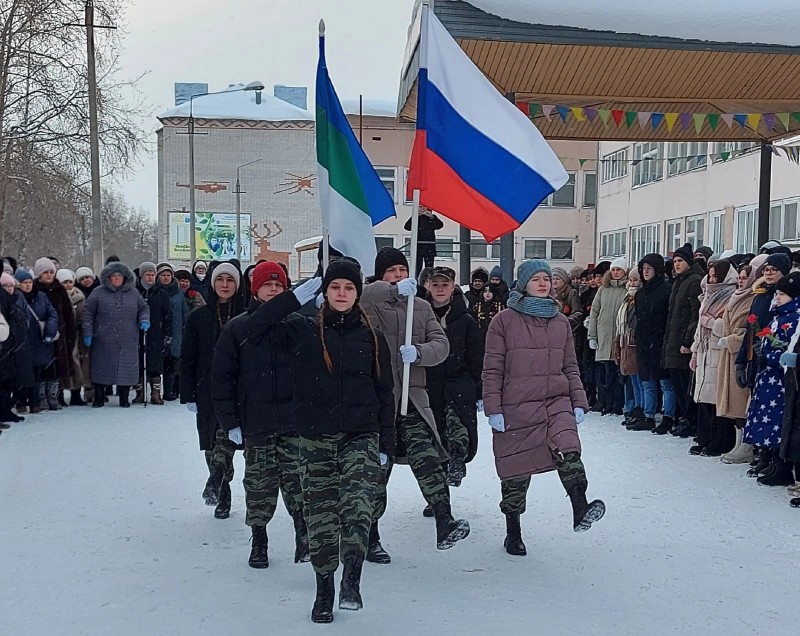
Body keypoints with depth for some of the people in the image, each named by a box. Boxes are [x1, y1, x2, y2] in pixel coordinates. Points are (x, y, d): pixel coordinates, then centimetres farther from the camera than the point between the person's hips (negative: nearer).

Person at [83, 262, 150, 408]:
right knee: (101, 368, 4)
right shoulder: (99, 293, 4)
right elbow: (88, 312, 4)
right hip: (103, 340, -1)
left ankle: (124, 398, 14)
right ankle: (98, 398, 16)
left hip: (128, 342, 1)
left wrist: (144, 320, -4)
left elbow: (144, 308, 17)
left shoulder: (133, 293, 9)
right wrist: (88, 333, -2)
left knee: (126, 369, 2)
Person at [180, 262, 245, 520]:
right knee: (212, 445, 7)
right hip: (208, 390, 3)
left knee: (226, 434, -25)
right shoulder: (199, 317, 7)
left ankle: (216, 482, -31)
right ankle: (222, 497, 18)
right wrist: (188, 395, 2)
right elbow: (188, 358, 7)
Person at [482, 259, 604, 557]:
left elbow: (570, 367, 15)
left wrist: (579, 402, 6)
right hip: (516, 408, -2)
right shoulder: (504, 321, -2)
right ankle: (513, 533, 21)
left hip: (557, 402, 3)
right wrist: (493, 409, -9)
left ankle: (580, 511, -31)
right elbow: (492, 369, -3)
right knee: (516, 471, 6)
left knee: (568, 449, -27)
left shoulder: (561, 322, 11)